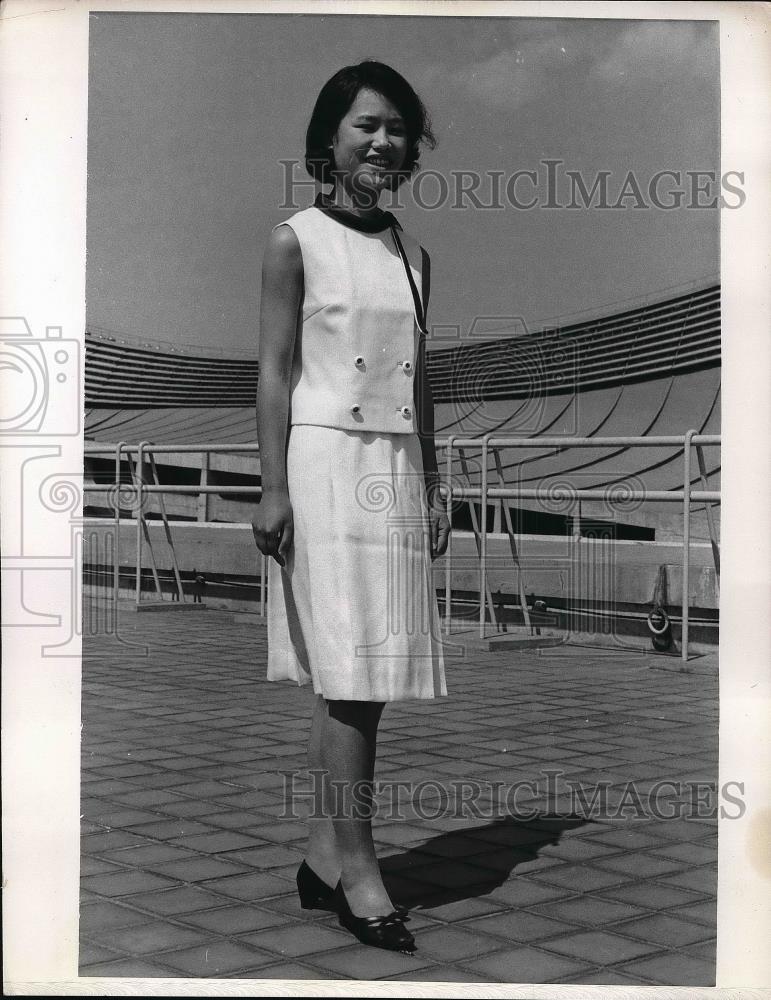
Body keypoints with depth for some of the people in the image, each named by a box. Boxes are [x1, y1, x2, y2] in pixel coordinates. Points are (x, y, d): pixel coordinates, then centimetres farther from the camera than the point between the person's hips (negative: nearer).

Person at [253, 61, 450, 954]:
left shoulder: (412, 255, 16)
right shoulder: (295, 242, 0)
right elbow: (274, 371, -5)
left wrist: (432, 484, 15)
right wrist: (273, 489, -11)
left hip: (395, 468, 6)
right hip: (324, 458, -6)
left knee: (367, 674, 5)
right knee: (348, 669, -8)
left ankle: (323, 851, 14)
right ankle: (357, 866, -3)